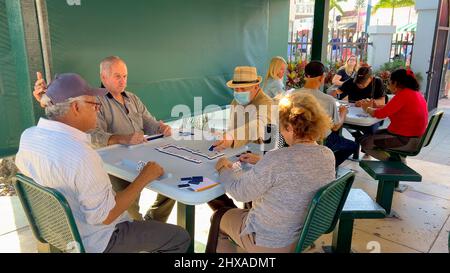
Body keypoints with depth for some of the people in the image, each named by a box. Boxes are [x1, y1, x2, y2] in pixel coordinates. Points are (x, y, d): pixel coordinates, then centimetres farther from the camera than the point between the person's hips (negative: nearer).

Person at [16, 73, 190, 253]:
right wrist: (144, 177, -20)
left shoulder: (27, 136, -10)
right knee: (181, 238, 2)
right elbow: (105, 216, -30)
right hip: (94, 242, -9)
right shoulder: (82, 156, -37)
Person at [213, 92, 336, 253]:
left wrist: (223, 169, -3)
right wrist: (262, 162, 8)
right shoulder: (328, 155, -11)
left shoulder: (277, 159, -33)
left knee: (218, 219, 21)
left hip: (271, 243, -7)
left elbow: (240, 192, -21)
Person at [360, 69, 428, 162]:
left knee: (365, 142, -4)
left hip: (407, 141, -10)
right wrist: (371, 108, 11)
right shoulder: (415, 92, 10)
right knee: (376, 134, 24)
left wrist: (367, 109, 0)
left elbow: (381, 114, -18)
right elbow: (389, 110, 15)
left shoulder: (403, 95, -20)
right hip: (415, 137, 10)